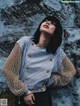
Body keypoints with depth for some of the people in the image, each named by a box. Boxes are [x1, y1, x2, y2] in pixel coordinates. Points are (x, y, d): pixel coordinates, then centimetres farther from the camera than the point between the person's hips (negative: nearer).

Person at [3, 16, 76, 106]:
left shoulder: (57, 51, -4)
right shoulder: (25, 42, -11)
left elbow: (70, 71, 10)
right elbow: (8, 69, -10)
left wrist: (49, 81, -1)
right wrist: (24, 91, -8)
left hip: (43, 95, 2)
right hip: (22, 94, -1)